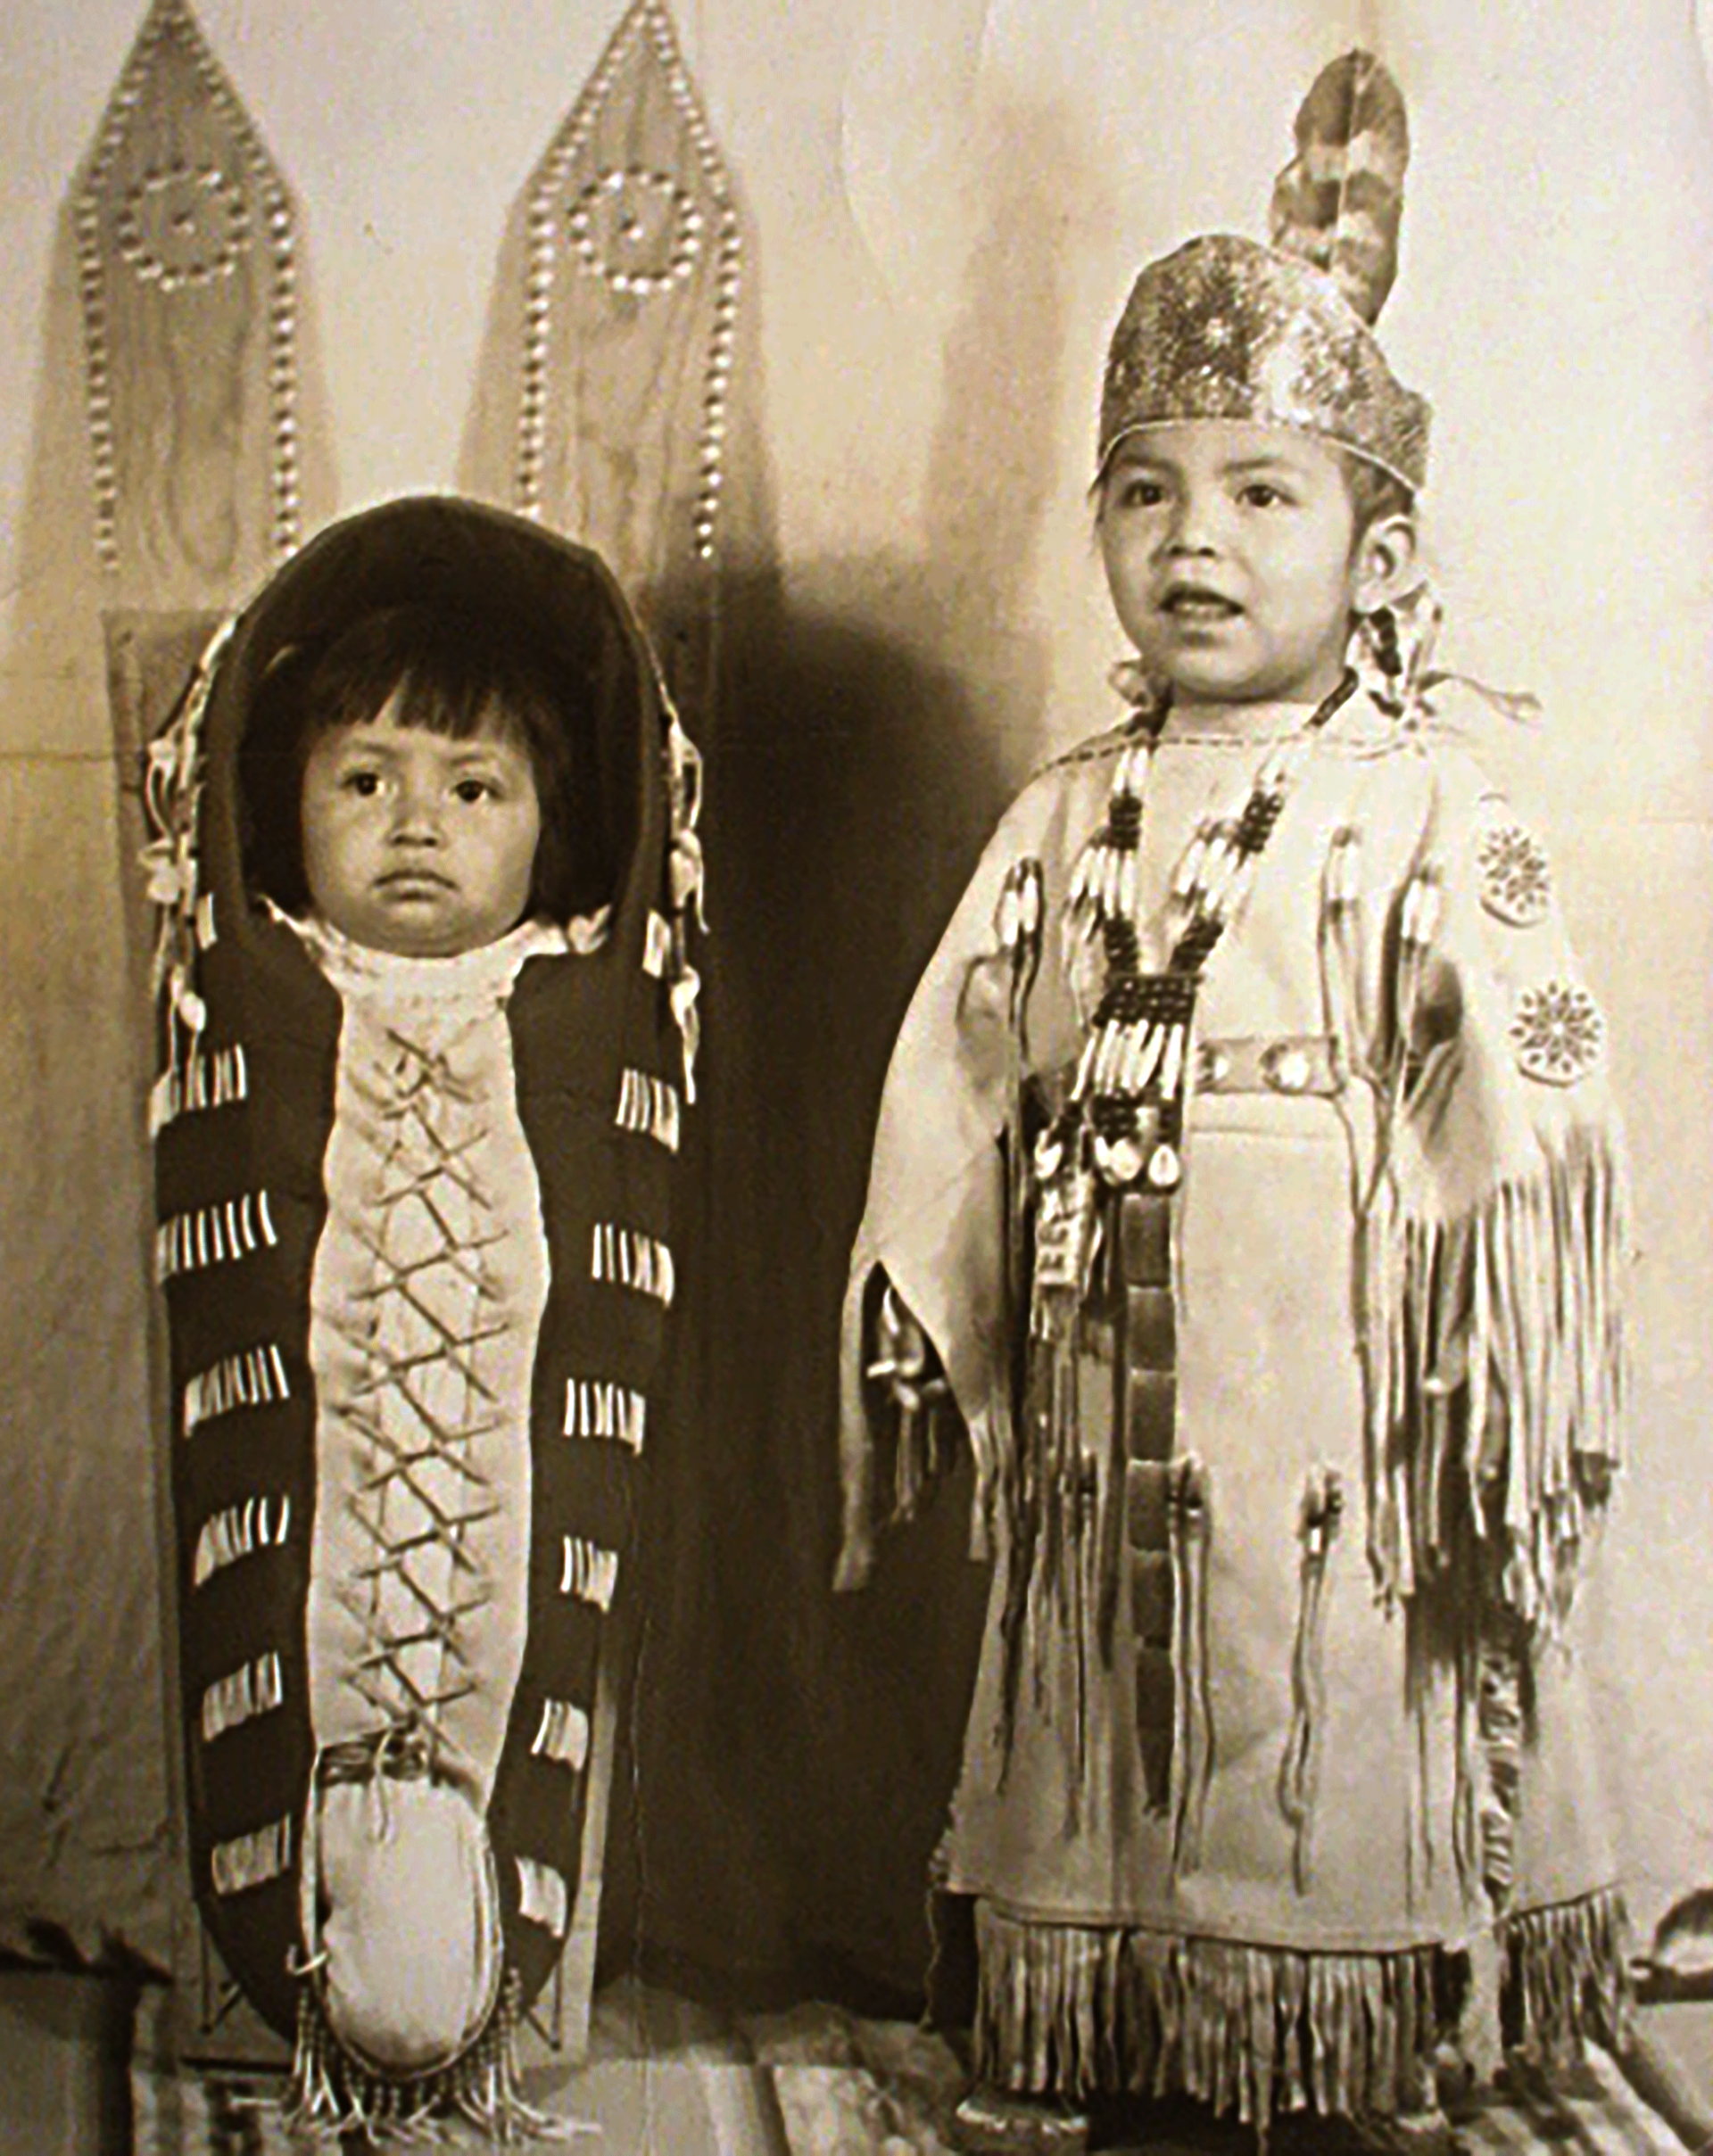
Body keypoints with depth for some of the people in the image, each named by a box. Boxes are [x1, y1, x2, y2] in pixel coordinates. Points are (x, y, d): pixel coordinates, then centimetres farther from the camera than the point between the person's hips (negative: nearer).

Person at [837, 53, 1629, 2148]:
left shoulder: (1438, 818, -4)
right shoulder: (1063, 821, 10)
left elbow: (1528, 1117, -9)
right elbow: (951, 1089, 11)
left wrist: (1504, 1395, -13)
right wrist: (912, 1316, 7)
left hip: (1324, 1389, -4)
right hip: (1100, 1398, 4)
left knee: (1335, 1722, 2)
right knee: (1080, 1715, 14)